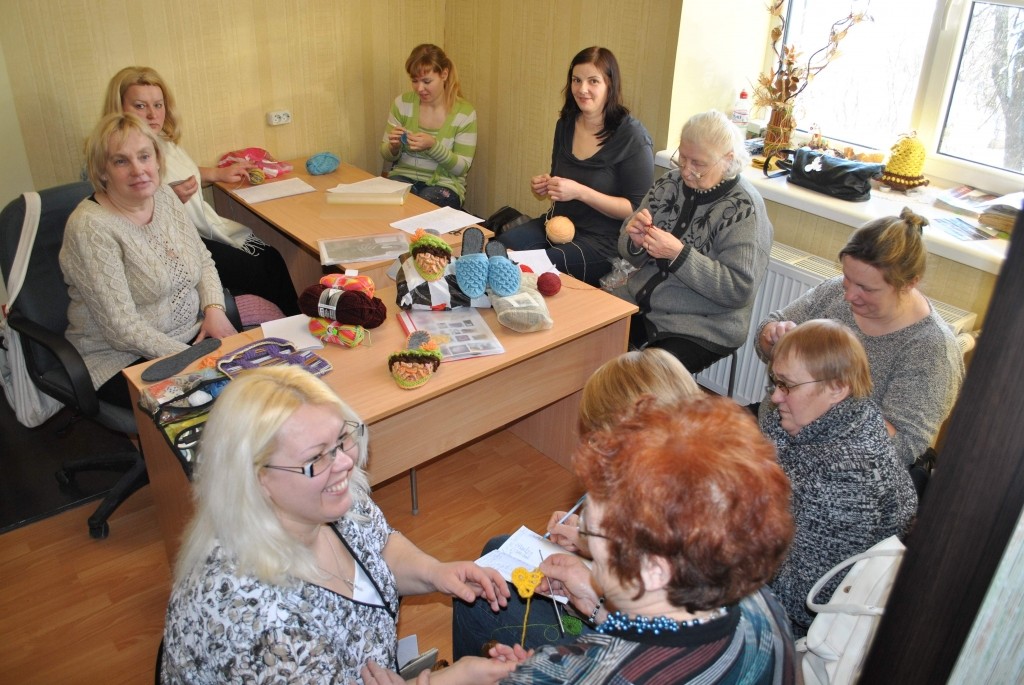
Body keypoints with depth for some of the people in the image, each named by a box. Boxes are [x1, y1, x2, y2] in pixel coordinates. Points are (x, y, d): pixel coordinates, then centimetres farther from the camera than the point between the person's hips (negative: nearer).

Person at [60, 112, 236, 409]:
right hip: (124, 361, -7)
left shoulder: (165, 197, 4)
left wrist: (214, 309, -6)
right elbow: (123, 329, -21)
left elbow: (203, 260, 14)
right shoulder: (90, 228, -19)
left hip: (191, 334, 7)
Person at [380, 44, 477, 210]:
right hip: (403, 175, 2)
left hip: (444, 183, -2)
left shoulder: (465, 113, -7)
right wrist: (394, 147, -16)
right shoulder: (402, 103, 1)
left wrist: (433, 146, -23)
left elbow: (461, 168, -7)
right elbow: (387, 156, 9)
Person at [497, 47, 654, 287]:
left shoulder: (632, 136, -13)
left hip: (603, 240, -6)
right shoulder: (566, 124, 7)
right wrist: (545, 185, -2)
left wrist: (580, 192, -23)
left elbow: (637, 209, -14)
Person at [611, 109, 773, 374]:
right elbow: (633, 254, 11)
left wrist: (679, 254, -25)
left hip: (701, 326, -5)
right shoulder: (671, 183, 3)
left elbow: (740, 289, -18)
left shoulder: (744, 207, -12)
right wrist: (636, 242, -13)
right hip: (639, 303, 6)